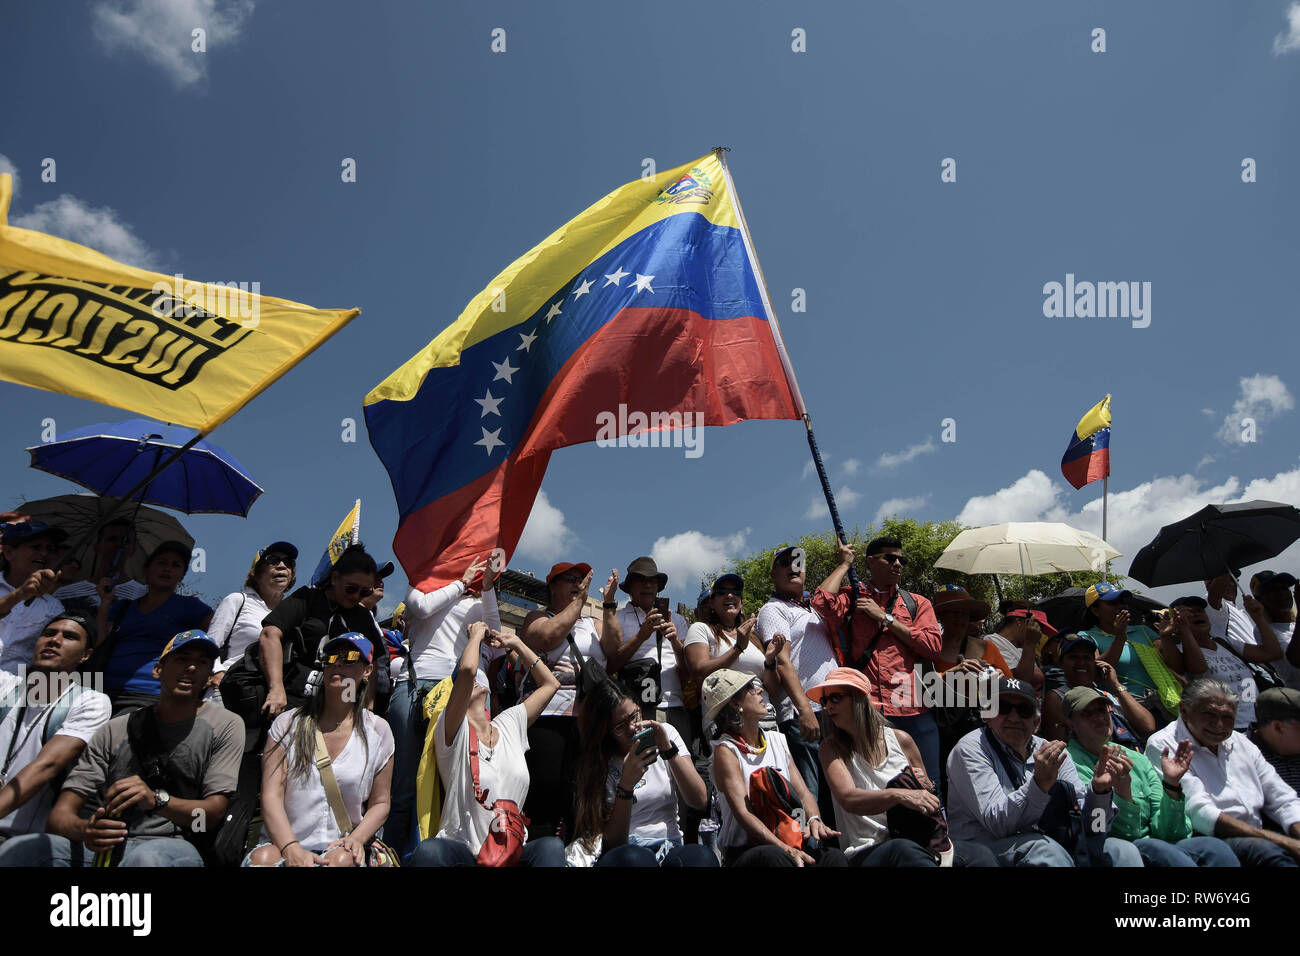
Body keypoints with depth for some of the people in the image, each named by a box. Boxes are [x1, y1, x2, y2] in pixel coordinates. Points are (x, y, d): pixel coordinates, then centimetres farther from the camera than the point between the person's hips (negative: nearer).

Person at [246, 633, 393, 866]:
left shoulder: (378, 731, 8)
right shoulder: (288, 724, 7)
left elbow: (380, 803, 11)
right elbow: (271, 796, -3)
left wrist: (357, 838, -10)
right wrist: (290, 847, -19)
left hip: (340, 848, -1)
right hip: (283, 845, 1)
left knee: (343, 859, -36)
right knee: (263, 857, -33)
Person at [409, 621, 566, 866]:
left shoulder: (510, 724, 15)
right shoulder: (453, 732, -3)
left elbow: (551, 683, 21)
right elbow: (467, 669, -19)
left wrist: (516, 643, 20)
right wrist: (476, 635, 1)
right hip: (461, 851, -4)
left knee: (551, 846, -30)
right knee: (428, 850, -38)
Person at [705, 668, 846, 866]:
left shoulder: (777, 741, 16)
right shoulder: (726, 750, -5)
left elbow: (803, 793, 12)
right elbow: (742, 813, -17)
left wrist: (814, 820, -13)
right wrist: (787, 850, -30)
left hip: (791, 842, 5)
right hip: (744, 852, -5)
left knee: (834, 857, -28)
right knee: (774, 856, -40)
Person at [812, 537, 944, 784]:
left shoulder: (917, 603, 15)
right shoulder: (852, 597, 10)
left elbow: (934, 646, 0)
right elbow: (821, 601, -12)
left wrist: (885, 617, -2)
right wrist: (845, 564, 3)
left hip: (912, 710, 2)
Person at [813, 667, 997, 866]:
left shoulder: (900, 740, 9)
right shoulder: (831, 748, 2)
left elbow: (932, 803, 20)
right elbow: (848, 799, -17)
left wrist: (927, 788, -5)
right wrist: (899, 795, -33)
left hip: (920, 844, 3)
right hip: (866, 853, -3)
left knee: (981, 855, -27)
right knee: (904, 849, -38)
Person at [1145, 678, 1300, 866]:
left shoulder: (1240, 742, 20)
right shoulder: (1163, 745, -5)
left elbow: (1285, 801, 16)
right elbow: (1199, 813, -16)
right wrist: (1281, 841, -20)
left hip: (1257, 841, 7)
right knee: (1267, 851, -33)